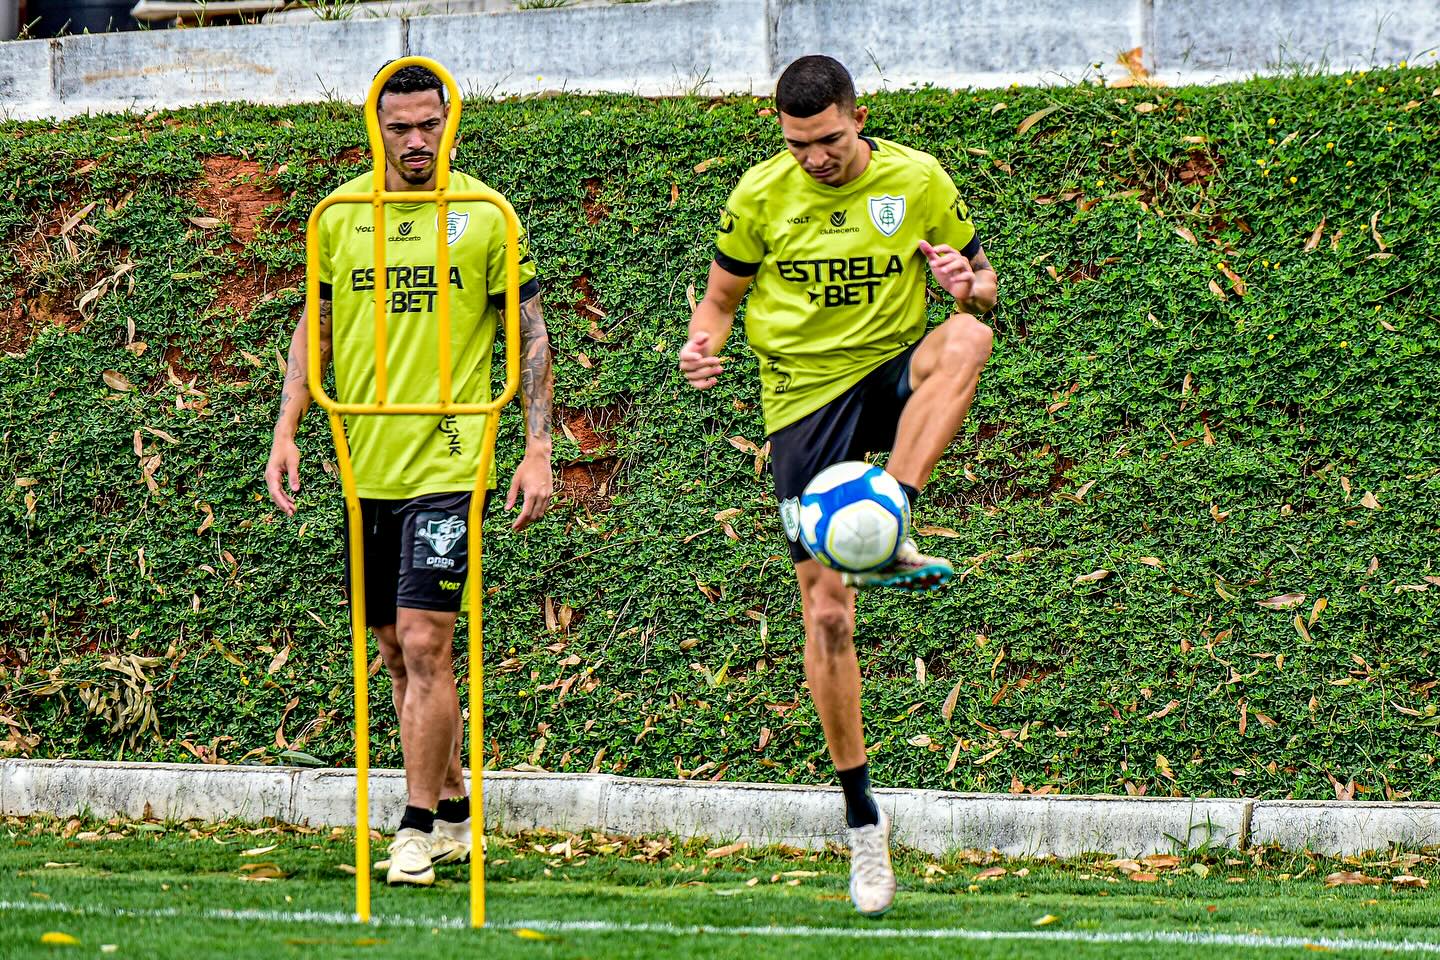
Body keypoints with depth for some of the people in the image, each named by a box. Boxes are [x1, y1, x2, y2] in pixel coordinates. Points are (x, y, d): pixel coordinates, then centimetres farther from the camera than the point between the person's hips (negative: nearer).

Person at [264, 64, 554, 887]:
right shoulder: (341, 214, 6)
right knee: (399, 649, 11)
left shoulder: (483, 216, -3)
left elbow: (531, 336, 1)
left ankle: (419, 829, -6)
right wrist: (287, 433, 6)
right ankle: (455, 810, 24)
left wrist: (539, 451, -6)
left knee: (425, 643, -12)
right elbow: (315, 327, 16)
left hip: (447, 464, -5)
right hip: (366, 466, 5)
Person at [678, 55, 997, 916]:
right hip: (806, 398, 0)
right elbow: (721, 296, 10)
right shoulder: (761, 196, -1)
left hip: (893, 375, 0)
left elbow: (982, 283, 7)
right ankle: (862, 817, 10)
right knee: (826, 611, -3)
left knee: (965, 340, -37)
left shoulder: (919, 181, -2)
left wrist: (970, 285, -18)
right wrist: (704, 343, -13)